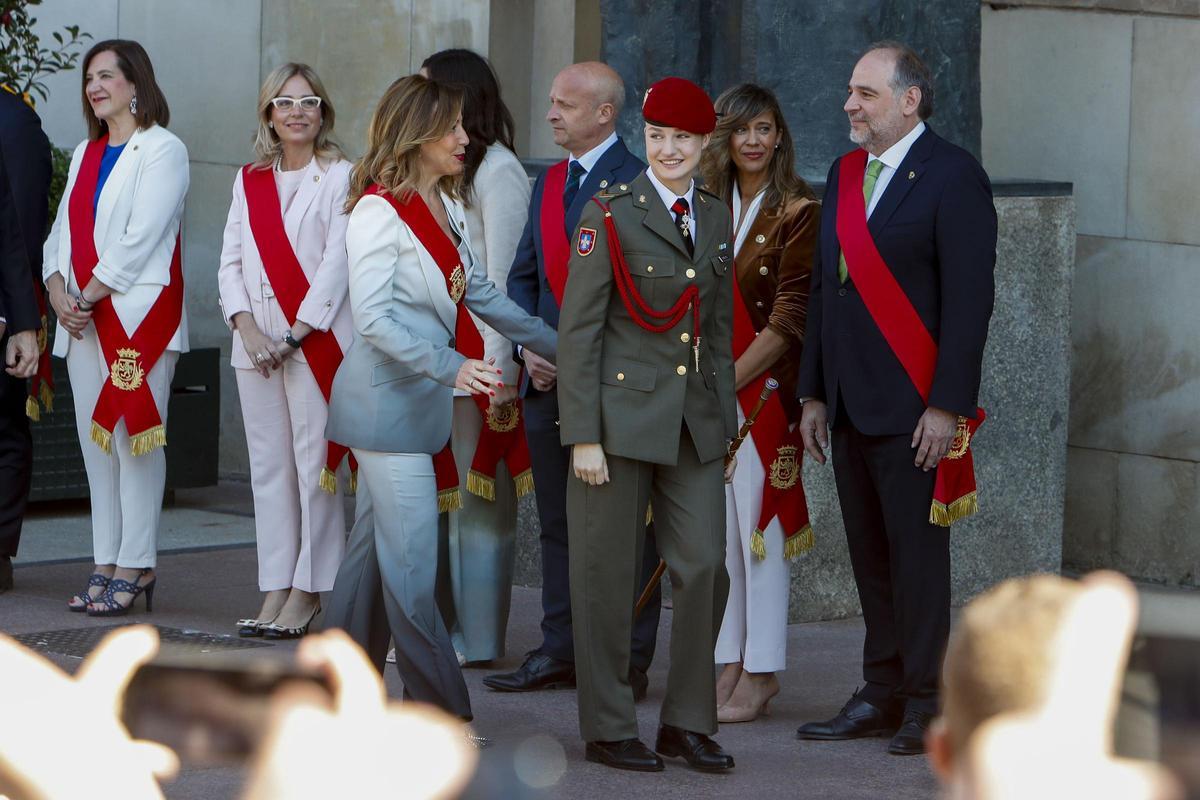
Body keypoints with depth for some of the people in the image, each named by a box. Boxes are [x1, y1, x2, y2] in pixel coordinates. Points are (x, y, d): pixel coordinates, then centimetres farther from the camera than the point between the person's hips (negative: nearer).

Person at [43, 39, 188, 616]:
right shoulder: (86, 154, 20)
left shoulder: (161, 150, -4)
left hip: (138, 312, -7)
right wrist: (58, 288, -3)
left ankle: (135, 567, -8)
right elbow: (63, 231, 16)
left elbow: (142, 238, -12)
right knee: (95, 439, 6)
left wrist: (90, 296, -13)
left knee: (134, 437, -9)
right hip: (82, 316, 8)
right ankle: (107, 563, 9)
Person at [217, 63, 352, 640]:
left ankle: (308, 592, -2)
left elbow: (337, 263, -8)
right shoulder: (249, 181, 14)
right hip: (257, 343, 5)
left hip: (317, 339, -5)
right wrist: (248, 329, -5)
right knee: (269, 465, 6)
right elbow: (231, 262, 10)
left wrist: (295, 335, -11)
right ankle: (276, 588, 10)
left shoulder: (339, 177, -1)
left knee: (314, 463, -6)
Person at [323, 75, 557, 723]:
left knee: (375, 545, 12)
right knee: (411, 555, -8)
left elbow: (480, 295, 21)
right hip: (386, 401, -9)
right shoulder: (378, 213, -14)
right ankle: (439, 709, -5)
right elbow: (373, 319, -21)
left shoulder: (445, 208, 12)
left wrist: (558, 347, 23)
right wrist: (452, 366, -29)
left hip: (420, 402, 9)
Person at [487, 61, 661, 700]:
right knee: (558, 523, 12)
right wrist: (530, 347, 1)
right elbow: (523, 275, 17)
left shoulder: (637, 184, -10)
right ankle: (560, 652, 20)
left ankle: (626, 661, 4)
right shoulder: (548, 183, 15)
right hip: (548, 379, 8)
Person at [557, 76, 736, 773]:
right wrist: (583, 435, -12)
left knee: (706, 566, 0)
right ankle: (609, 728, 11)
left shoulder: (716, 218, 11)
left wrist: (725, 420, 13)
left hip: (695, 421, 5)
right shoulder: (612, 213, -6)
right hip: (623, 414, -5)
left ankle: (688, 720, 12)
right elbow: (578, 330, -8)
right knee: (609, 577, 1)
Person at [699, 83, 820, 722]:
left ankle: (760, 675, 1)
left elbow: (789, 318, -11)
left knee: (761, 525, -4)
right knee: (719, 530, 7)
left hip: (763, 387, -6)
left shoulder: (797, 213, -6)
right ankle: (728, 665, 14)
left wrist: (731, 380, -15)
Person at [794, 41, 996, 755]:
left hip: (913, 409, -7)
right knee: (871, 558, 10)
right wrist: (814, 393, 14)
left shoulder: (953, 175, -8)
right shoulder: (846, 174, 15)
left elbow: (970, 296, -13)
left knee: (918, 556, -3)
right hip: (850, 405, 7)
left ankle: (926, 703, 3)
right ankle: (883, 696, 16)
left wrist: (947, 406, -17)